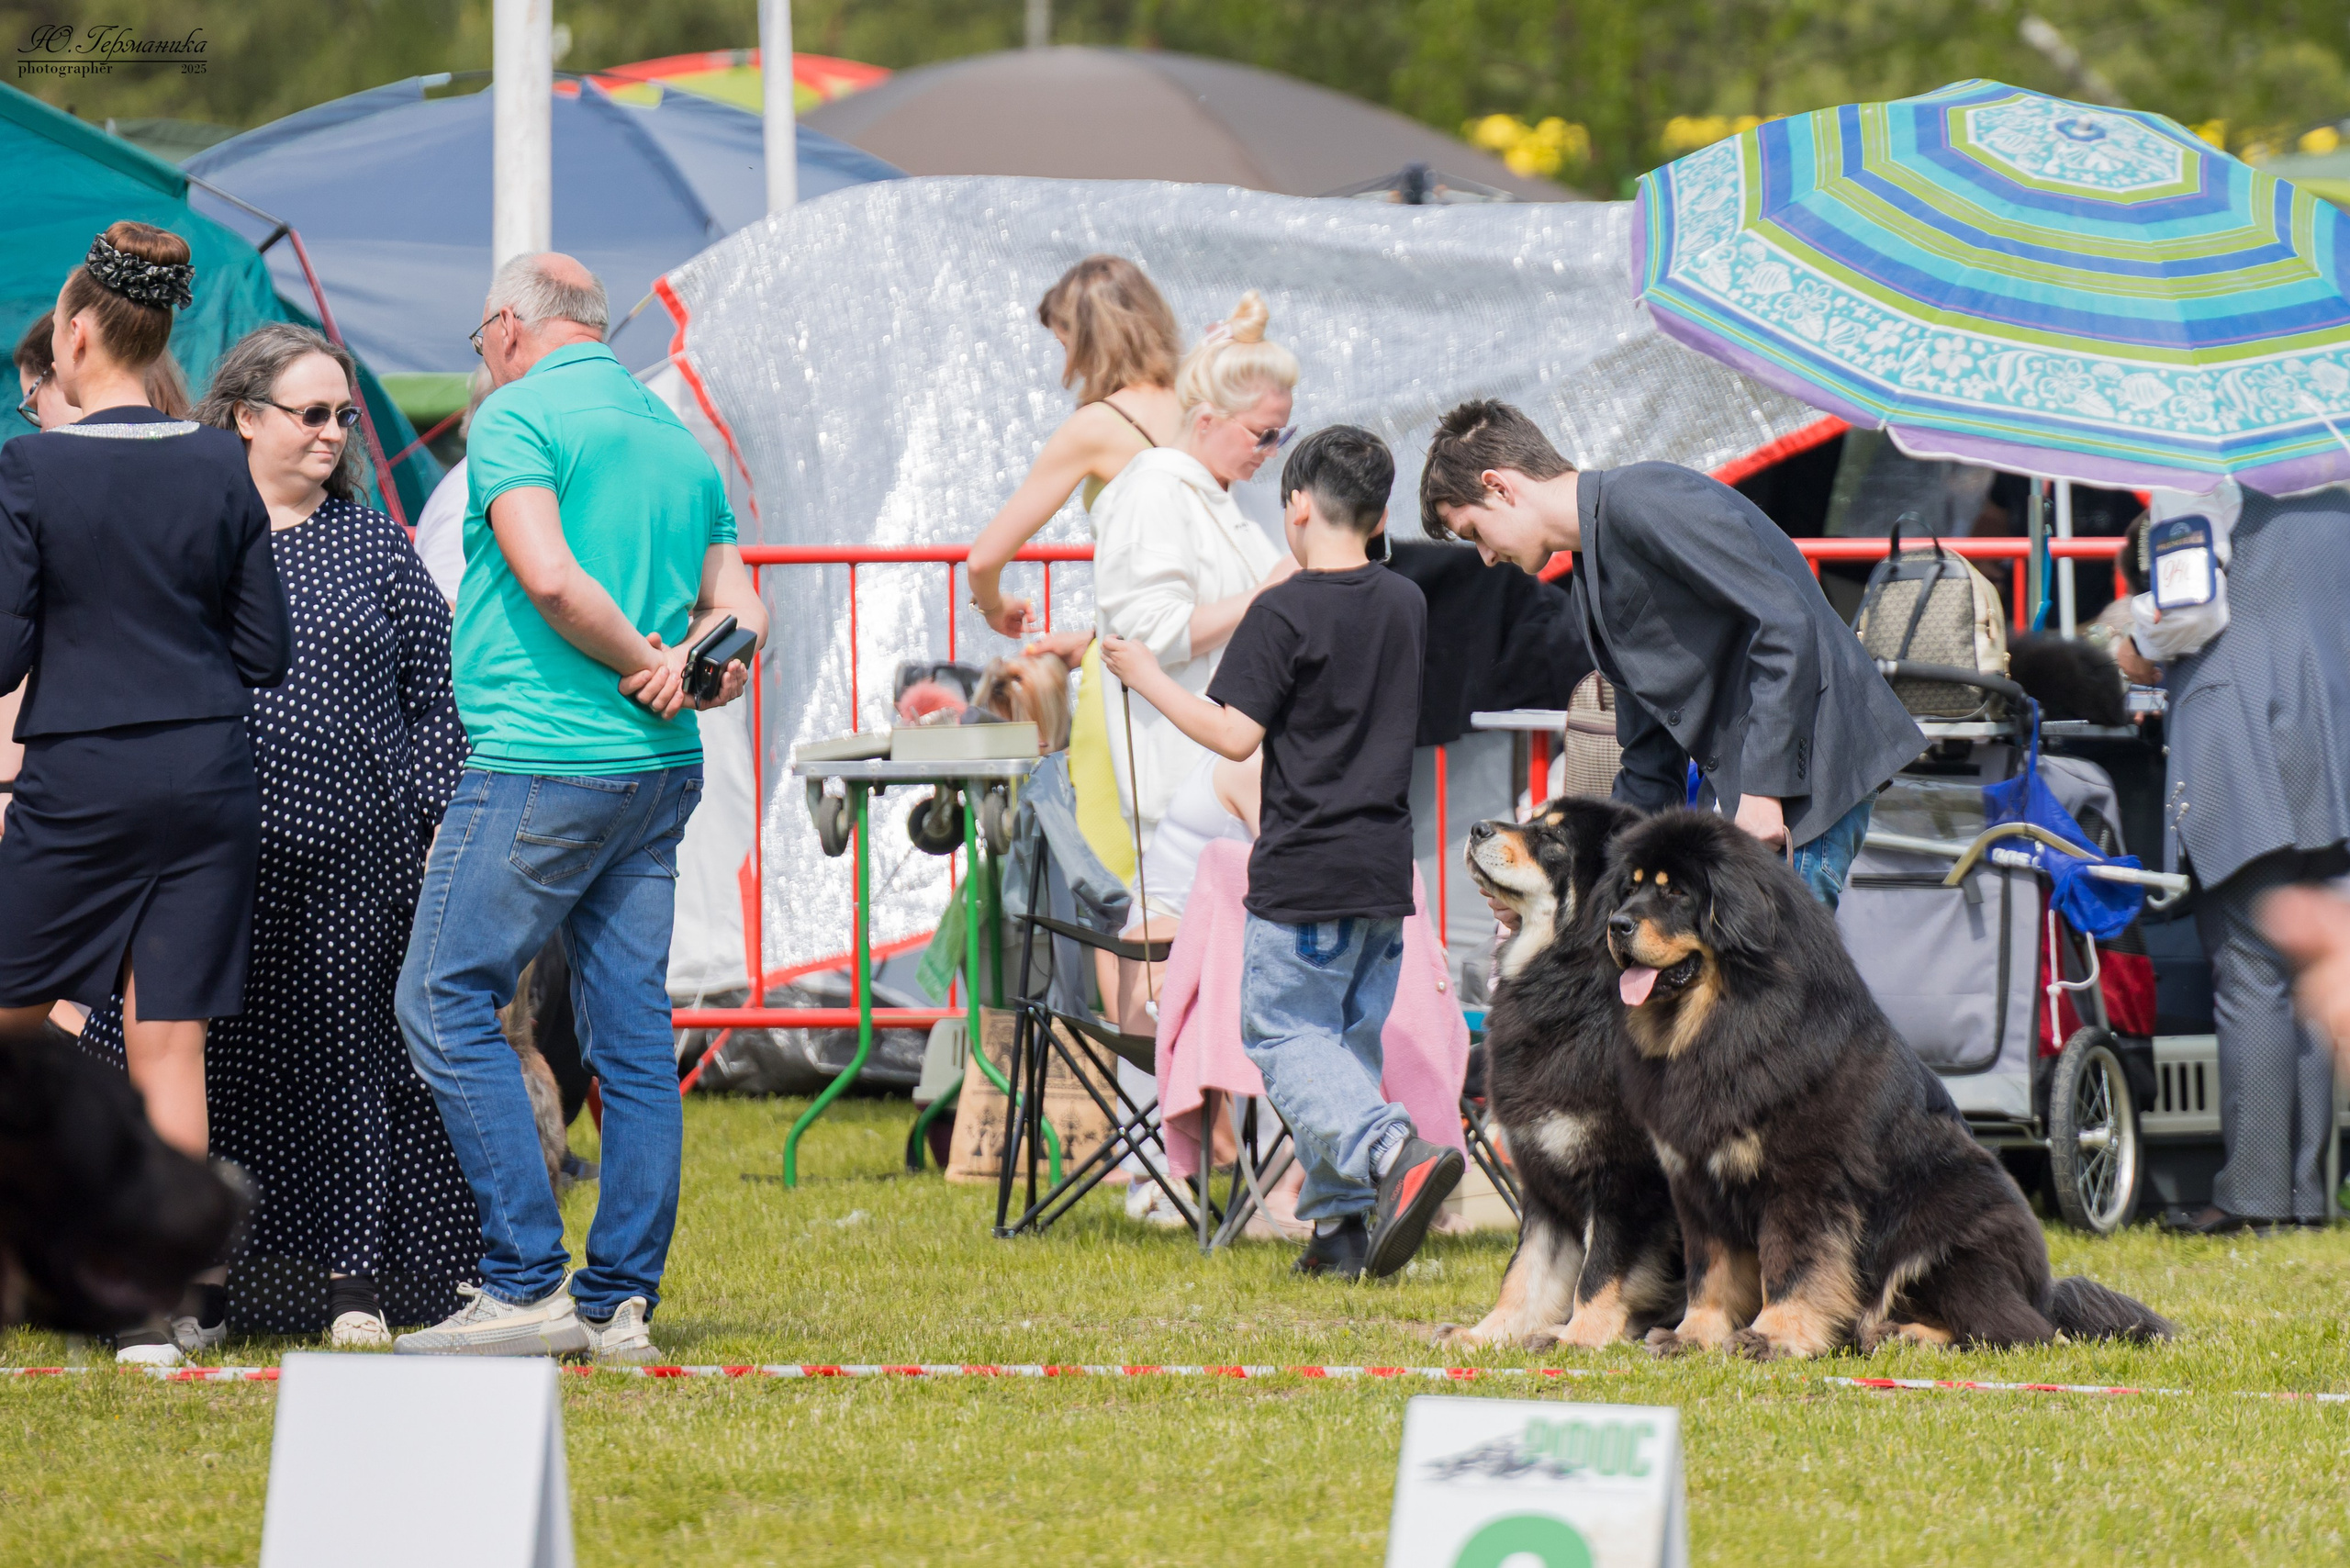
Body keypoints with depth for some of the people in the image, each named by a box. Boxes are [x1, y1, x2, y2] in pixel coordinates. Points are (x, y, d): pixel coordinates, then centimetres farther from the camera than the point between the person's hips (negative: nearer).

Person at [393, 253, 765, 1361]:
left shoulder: (518, 415, -6)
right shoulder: (677, 436, 17)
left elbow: (549, 575, -21)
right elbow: (738, 612, 14)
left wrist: (641, 661, -9)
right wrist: (693, 672, -3)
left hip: (542, 762, -8)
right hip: (661, 770, 8)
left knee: (446, 1001, -2)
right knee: (634, 1033, 7)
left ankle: (527, 1283, -9)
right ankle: (621, 1301, 7)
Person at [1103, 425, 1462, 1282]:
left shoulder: (1285, 613, -12)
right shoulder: (1408, 606, 9)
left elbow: (1235, 734, -15)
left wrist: (1148, 678, -3)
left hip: (1304, 873, -7)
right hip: (1386, 871, 7)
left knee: (1284, 1036, -2)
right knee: (1348, 1039, 13)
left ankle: (1395, 1150, -25)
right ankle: (1345, 1227, 10)